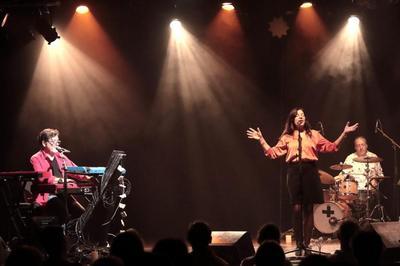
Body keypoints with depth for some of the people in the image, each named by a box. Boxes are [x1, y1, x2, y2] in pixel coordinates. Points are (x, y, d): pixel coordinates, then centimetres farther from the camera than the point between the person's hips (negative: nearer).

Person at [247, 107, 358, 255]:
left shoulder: (313, 134, 11)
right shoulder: (287, 137, 12)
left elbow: (331, 147, 8)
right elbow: (273, 152, 9)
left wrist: (344, 133, 1)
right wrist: (261, 140, 1)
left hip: (310, 171, 0)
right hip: (294, 172, 0)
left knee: (309, 208, 0)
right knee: (297, 208, -1)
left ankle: (306, 243, 8)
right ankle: (299, 244, 6)